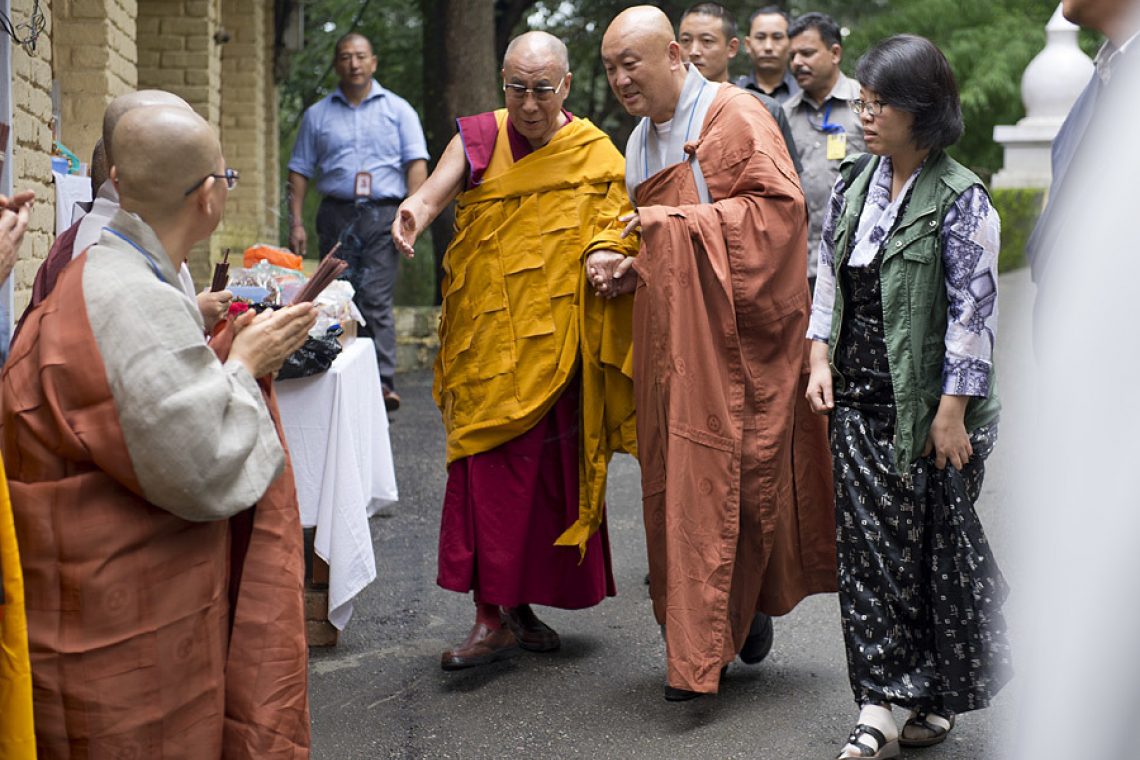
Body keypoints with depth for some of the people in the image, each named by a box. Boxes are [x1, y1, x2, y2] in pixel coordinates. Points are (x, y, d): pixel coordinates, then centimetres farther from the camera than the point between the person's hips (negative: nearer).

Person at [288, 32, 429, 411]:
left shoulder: (397, 109, 9)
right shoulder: (317, 114, 13)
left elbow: (416, 162, 3)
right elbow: (299, 170, 12)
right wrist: (296, 222, 3)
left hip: (382, 214, -2)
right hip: (337, 215, 2)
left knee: (376, 301, -12)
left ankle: (384, 383, -17)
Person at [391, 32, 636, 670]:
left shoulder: (597, 158, 3)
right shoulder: (479, 138, 4)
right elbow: (433, 193, -11)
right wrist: (414, 213, -35)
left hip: (553, 346, 0)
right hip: (485, 341, 0)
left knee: (546, 473, 4)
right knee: (488, 470, -6)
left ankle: (520, 606, 18)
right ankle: (495, 617, -3)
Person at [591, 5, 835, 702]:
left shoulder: (736, 117, -6)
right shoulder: (641, 142, 18)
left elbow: (779, 205, -16)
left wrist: (674, 223, -17)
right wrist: (621, 261, 4)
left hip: (736, 337, -7)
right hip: (671, 342, 7)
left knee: (730, 480, -7)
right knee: (677, 480, 3)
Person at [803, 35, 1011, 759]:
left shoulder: (961, 199, -11)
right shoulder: (855, 182, 8)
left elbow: (973, 311, -13)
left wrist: (953, 411, -15)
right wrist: (821, 356, 5)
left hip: (928, 405, -6)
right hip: (861, 399, 6)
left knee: (937, 545, 4)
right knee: (869, 544, 3)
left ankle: (942, 696, 20)